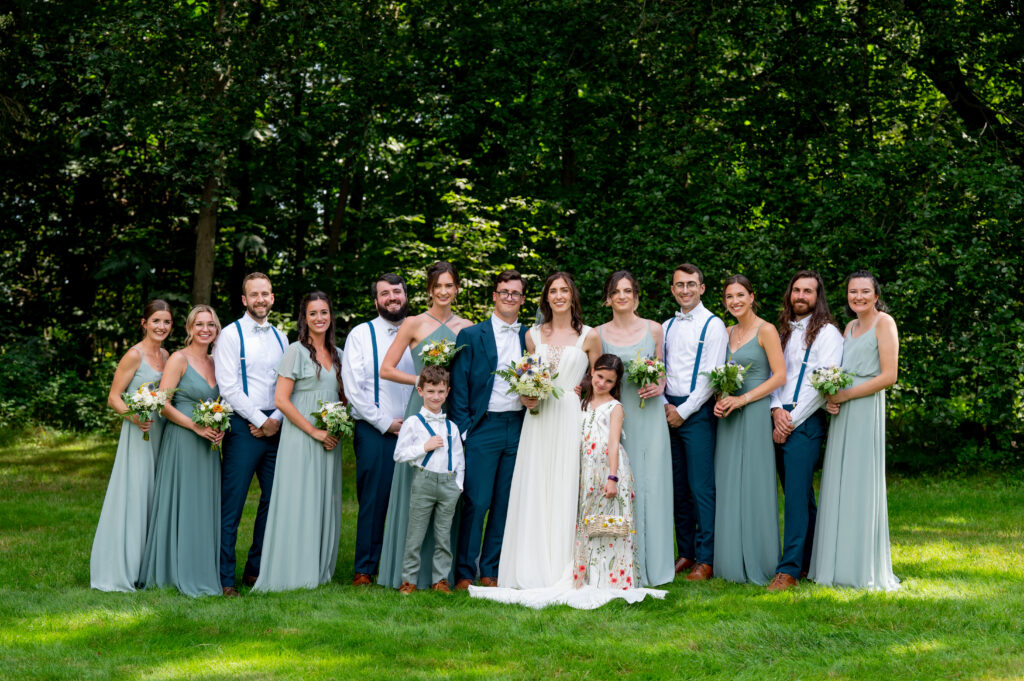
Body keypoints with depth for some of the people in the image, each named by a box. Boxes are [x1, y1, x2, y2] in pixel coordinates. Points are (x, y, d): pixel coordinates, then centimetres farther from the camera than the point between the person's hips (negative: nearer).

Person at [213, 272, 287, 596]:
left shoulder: (280, 337, 15)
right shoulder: (231, 335, -2)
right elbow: (228, 388, -8)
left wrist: (276, 419, -2)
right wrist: (260, 421, -9)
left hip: (274, 427, 6)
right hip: (244, 427, -6)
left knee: (273, 500, 7)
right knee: (232, 505, -6)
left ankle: (256, 569, 17)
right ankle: (225, 578, -4)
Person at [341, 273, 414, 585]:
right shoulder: (361, 335, 3)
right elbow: (353, 388, -3)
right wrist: (385, 422, -7)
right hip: (375, 431, -2)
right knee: (373, 500, -2)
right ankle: (365, 569, 6)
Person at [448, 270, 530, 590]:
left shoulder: (530, 337, 12)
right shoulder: (471, 336, 2)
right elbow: (458, 387, 0)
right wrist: (462, 430, -7)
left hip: (518, 428, 3)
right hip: (483, 429, -3)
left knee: (506, 504, 6)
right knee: (476, 503, -5)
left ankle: (491, 571, 15)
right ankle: (464, 573, 3)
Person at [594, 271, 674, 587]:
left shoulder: (653, 330, 6)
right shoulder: (599, 334, 6)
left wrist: (659, 387, -4)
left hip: (648, 415, 0)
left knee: (650, 484, -2)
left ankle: (651, 564, 7)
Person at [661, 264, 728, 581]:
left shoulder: (713, 325, -3)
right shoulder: (666, 327, 16)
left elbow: (710, 377, -10)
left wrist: (683, 411, -11)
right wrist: (664, 405, -1)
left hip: (698, 412, -6)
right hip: (670, 410, 6)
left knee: (701, 486, -7)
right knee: (678, 486, 9)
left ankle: (705, 559, -4)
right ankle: (685, 552, 16)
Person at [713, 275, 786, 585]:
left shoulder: (766, 331, -5)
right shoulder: (727, 333, 14)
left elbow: (779, 376, -11)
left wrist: (742, 399, -16)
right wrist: (720, 399, 0)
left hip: (754, 413, -7)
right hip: (728, 417, 7)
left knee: (752, 485, -5)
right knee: (728, 486, 6)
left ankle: (756, 563, 3)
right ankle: (732, 562, 12)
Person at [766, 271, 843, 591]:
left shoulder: (827, 333, -4)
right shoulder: (785, 331, 19)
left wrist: (791, 421, -12)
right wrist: (777, 410, -4)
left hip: (806, 422, -7)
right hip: (781, 420, 7)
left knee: (797, 495, -12)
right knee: (798, 495, 10)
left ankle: (789, 570, -15)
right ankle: (809, 560, 16)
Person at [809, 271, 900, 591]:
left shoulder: (884, 323, -5)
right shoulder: (850, 327, 18)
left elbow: (888, 376, -12)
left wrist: (845, 395, -12)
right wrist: (831, 399, 2)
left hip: (866, 409, -7)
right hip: (842, 412, 7)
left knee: (861, 485, -5)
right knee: (838, 486, 6)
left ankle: (867, 571, 1)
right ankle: (840, 566, 12)